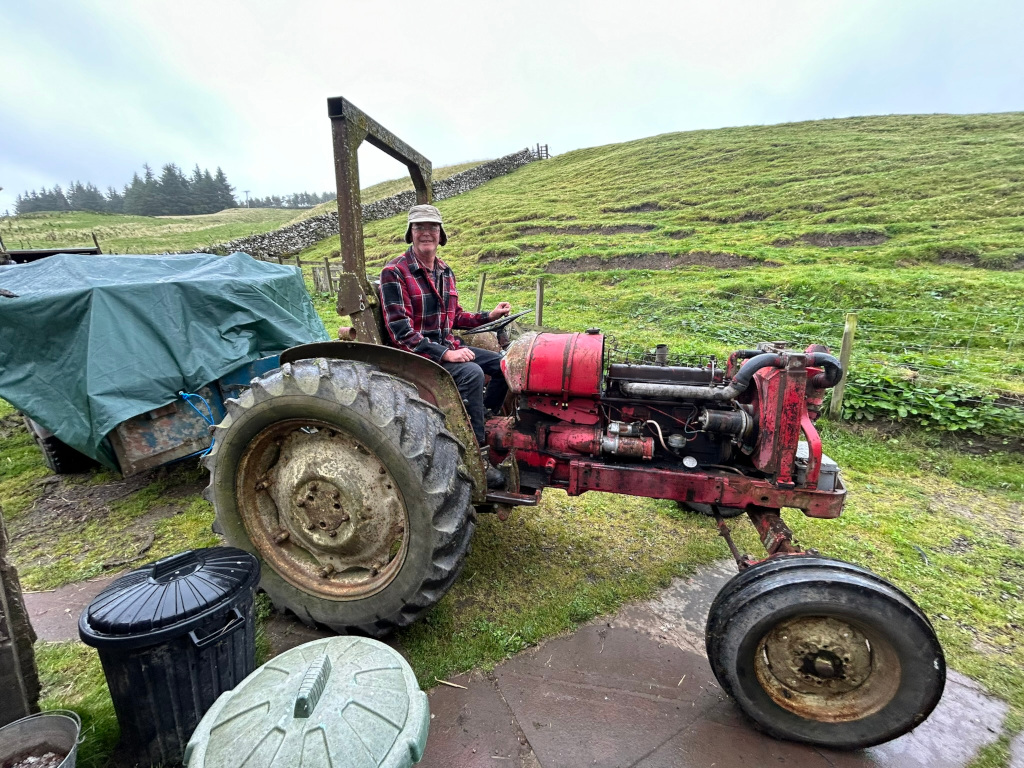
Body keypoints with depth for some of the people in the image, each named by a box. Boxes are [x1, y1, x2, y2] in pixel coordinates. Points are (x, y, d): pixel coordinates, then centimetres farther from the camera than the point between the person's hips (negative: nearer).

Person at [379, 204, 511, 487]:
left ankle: (482, 422, 6)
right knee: (471, 373, -31)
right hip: (416, 355, -8)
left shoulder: (445, 272, 11)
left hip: (447, 346, 8)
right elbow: (402, 332, -19)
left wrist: (489, 316, 8)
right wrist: (444, 354, -26)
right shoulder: (394, 272, -12)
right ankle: (477, 455, -23)